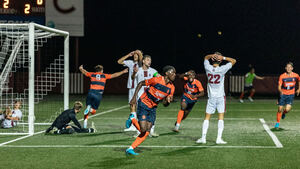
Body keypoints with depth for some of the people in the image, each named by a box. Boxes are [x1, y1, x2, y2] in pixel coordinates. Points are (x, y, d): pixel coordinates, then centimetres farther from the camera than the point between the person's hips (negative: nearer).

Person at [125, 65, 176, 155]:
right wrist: (134, 97, -12)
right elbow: (141, 84, -7)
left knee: (146, 132, -3)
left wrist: (168, 101, -17)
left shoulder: (171, 87, -1)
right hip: (143, 104, -6)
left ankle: (130, 149, 4)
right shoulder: (157, 80, -18)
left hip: (153, 108, 6)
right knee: (143, 129, -17)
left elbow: (165, 104, 6)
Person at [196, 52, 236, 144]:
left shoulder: (208, 68, -6)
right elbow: (233, 61, -2)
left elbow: (206, 57, 15)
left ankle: (203, 137, 5)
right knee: (221, 117, 2)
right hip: (220, 97, -2)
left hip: (211, 97, 2)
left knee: (207, 117, 8)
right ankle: (219, 138, -3)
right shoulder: (222, 69, -13)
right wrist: (223, 57, -11)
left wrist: (212, 55, -5)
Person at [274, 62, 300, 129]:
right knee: (280, 109, -1)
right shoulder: (282, 76, -10)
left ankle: (284, 113, 23)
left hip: (291, 94, 0)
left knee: (287, 109, -15)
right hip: (283, 94, 0)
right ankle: (278, 122, 18)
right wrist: (280, 91, -34)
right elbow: (279, 86, -14)